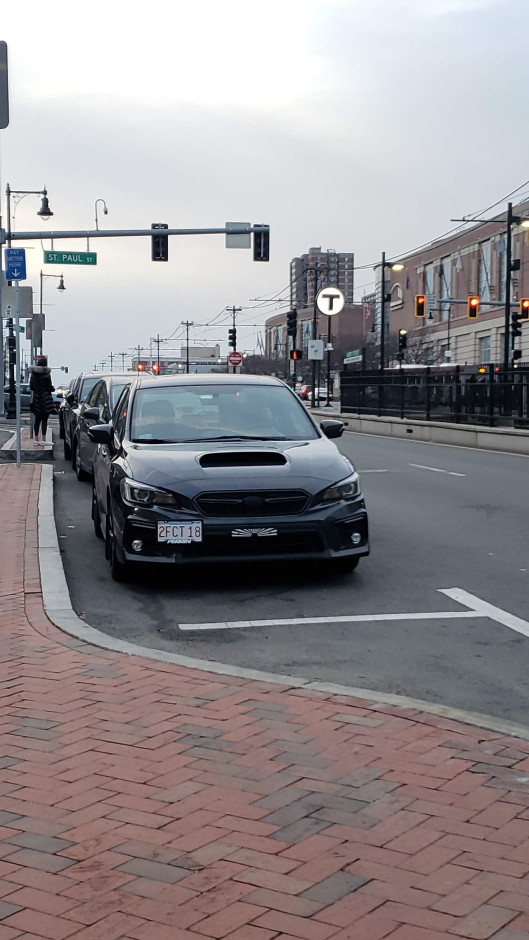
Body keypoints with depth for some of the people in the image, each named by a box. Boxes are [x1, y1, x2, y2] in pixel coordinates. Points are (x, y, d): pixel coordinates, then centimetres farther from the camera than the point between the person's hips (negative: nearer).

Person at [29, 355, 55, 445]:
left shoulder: (33, 374, 2)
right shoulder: (46, 374, -12)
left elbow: (31, 386, 5)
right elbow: (49, 387, -12)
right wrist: (53, 389, 9)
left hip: (36, 398, 4)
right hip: (45, 399, -4)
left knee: (37, 420, 11)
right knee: (44, 419, 0)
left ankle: (36, 439, 10)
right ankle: (43, 439, -1)